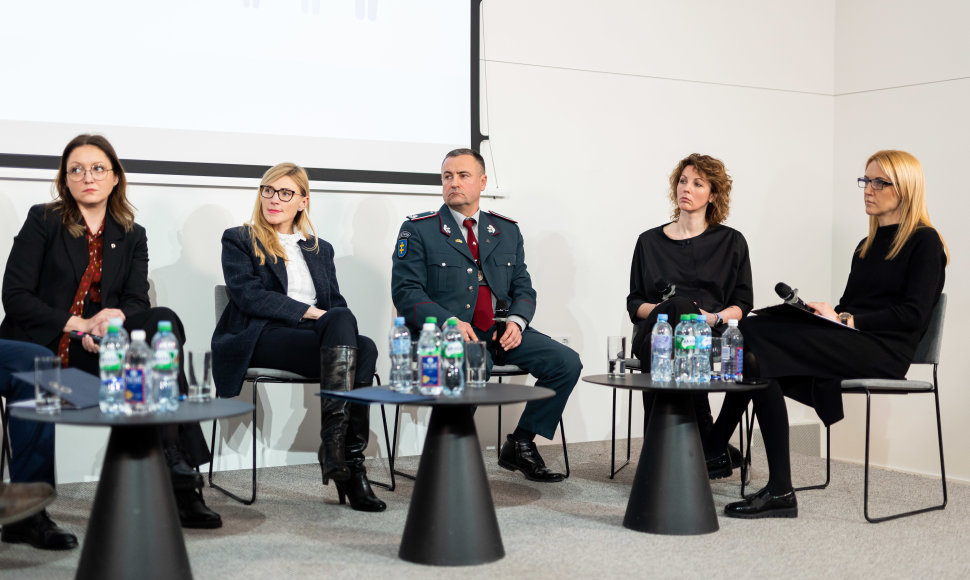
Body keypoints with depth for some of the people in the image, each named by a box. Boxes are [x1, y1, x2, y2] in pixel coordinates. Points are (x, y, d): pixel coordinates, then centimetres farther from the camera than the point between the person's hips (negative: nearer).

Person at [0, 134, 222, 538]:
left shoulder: (131, 236, 15)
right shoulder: (43, 221, 5)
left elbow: (136, 302, 4)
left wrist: (113, 321, -21)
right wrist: (81, 324, -15)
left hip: (98, 351, 4)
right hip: (39, 348, -3)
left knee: (162, 321, -27)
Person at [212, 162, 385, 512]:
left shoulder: (320, 250, 28)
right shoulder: (238, 241, 14)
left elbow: (336, 303, 20)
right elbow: (249, 295, -2)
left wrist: (337, 325, -6)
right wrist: (310, 312, -12)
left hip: (316, 338, 4)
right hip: (262, 338, -4)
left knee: (365, 349, -32)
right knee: (342, 322, -34)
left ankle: (350, 460, -37)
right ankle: (335, 442, -40)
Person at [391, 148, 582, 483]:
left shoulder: (507, 231, 18)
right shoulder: (418, 230, 4)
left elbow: (523, 288, 17)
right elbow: (406, 292, -4)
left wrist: (517, 321, -6)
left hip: (499, 330, 5)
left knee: (567, 362, -14)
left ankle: (520, 445, 1)